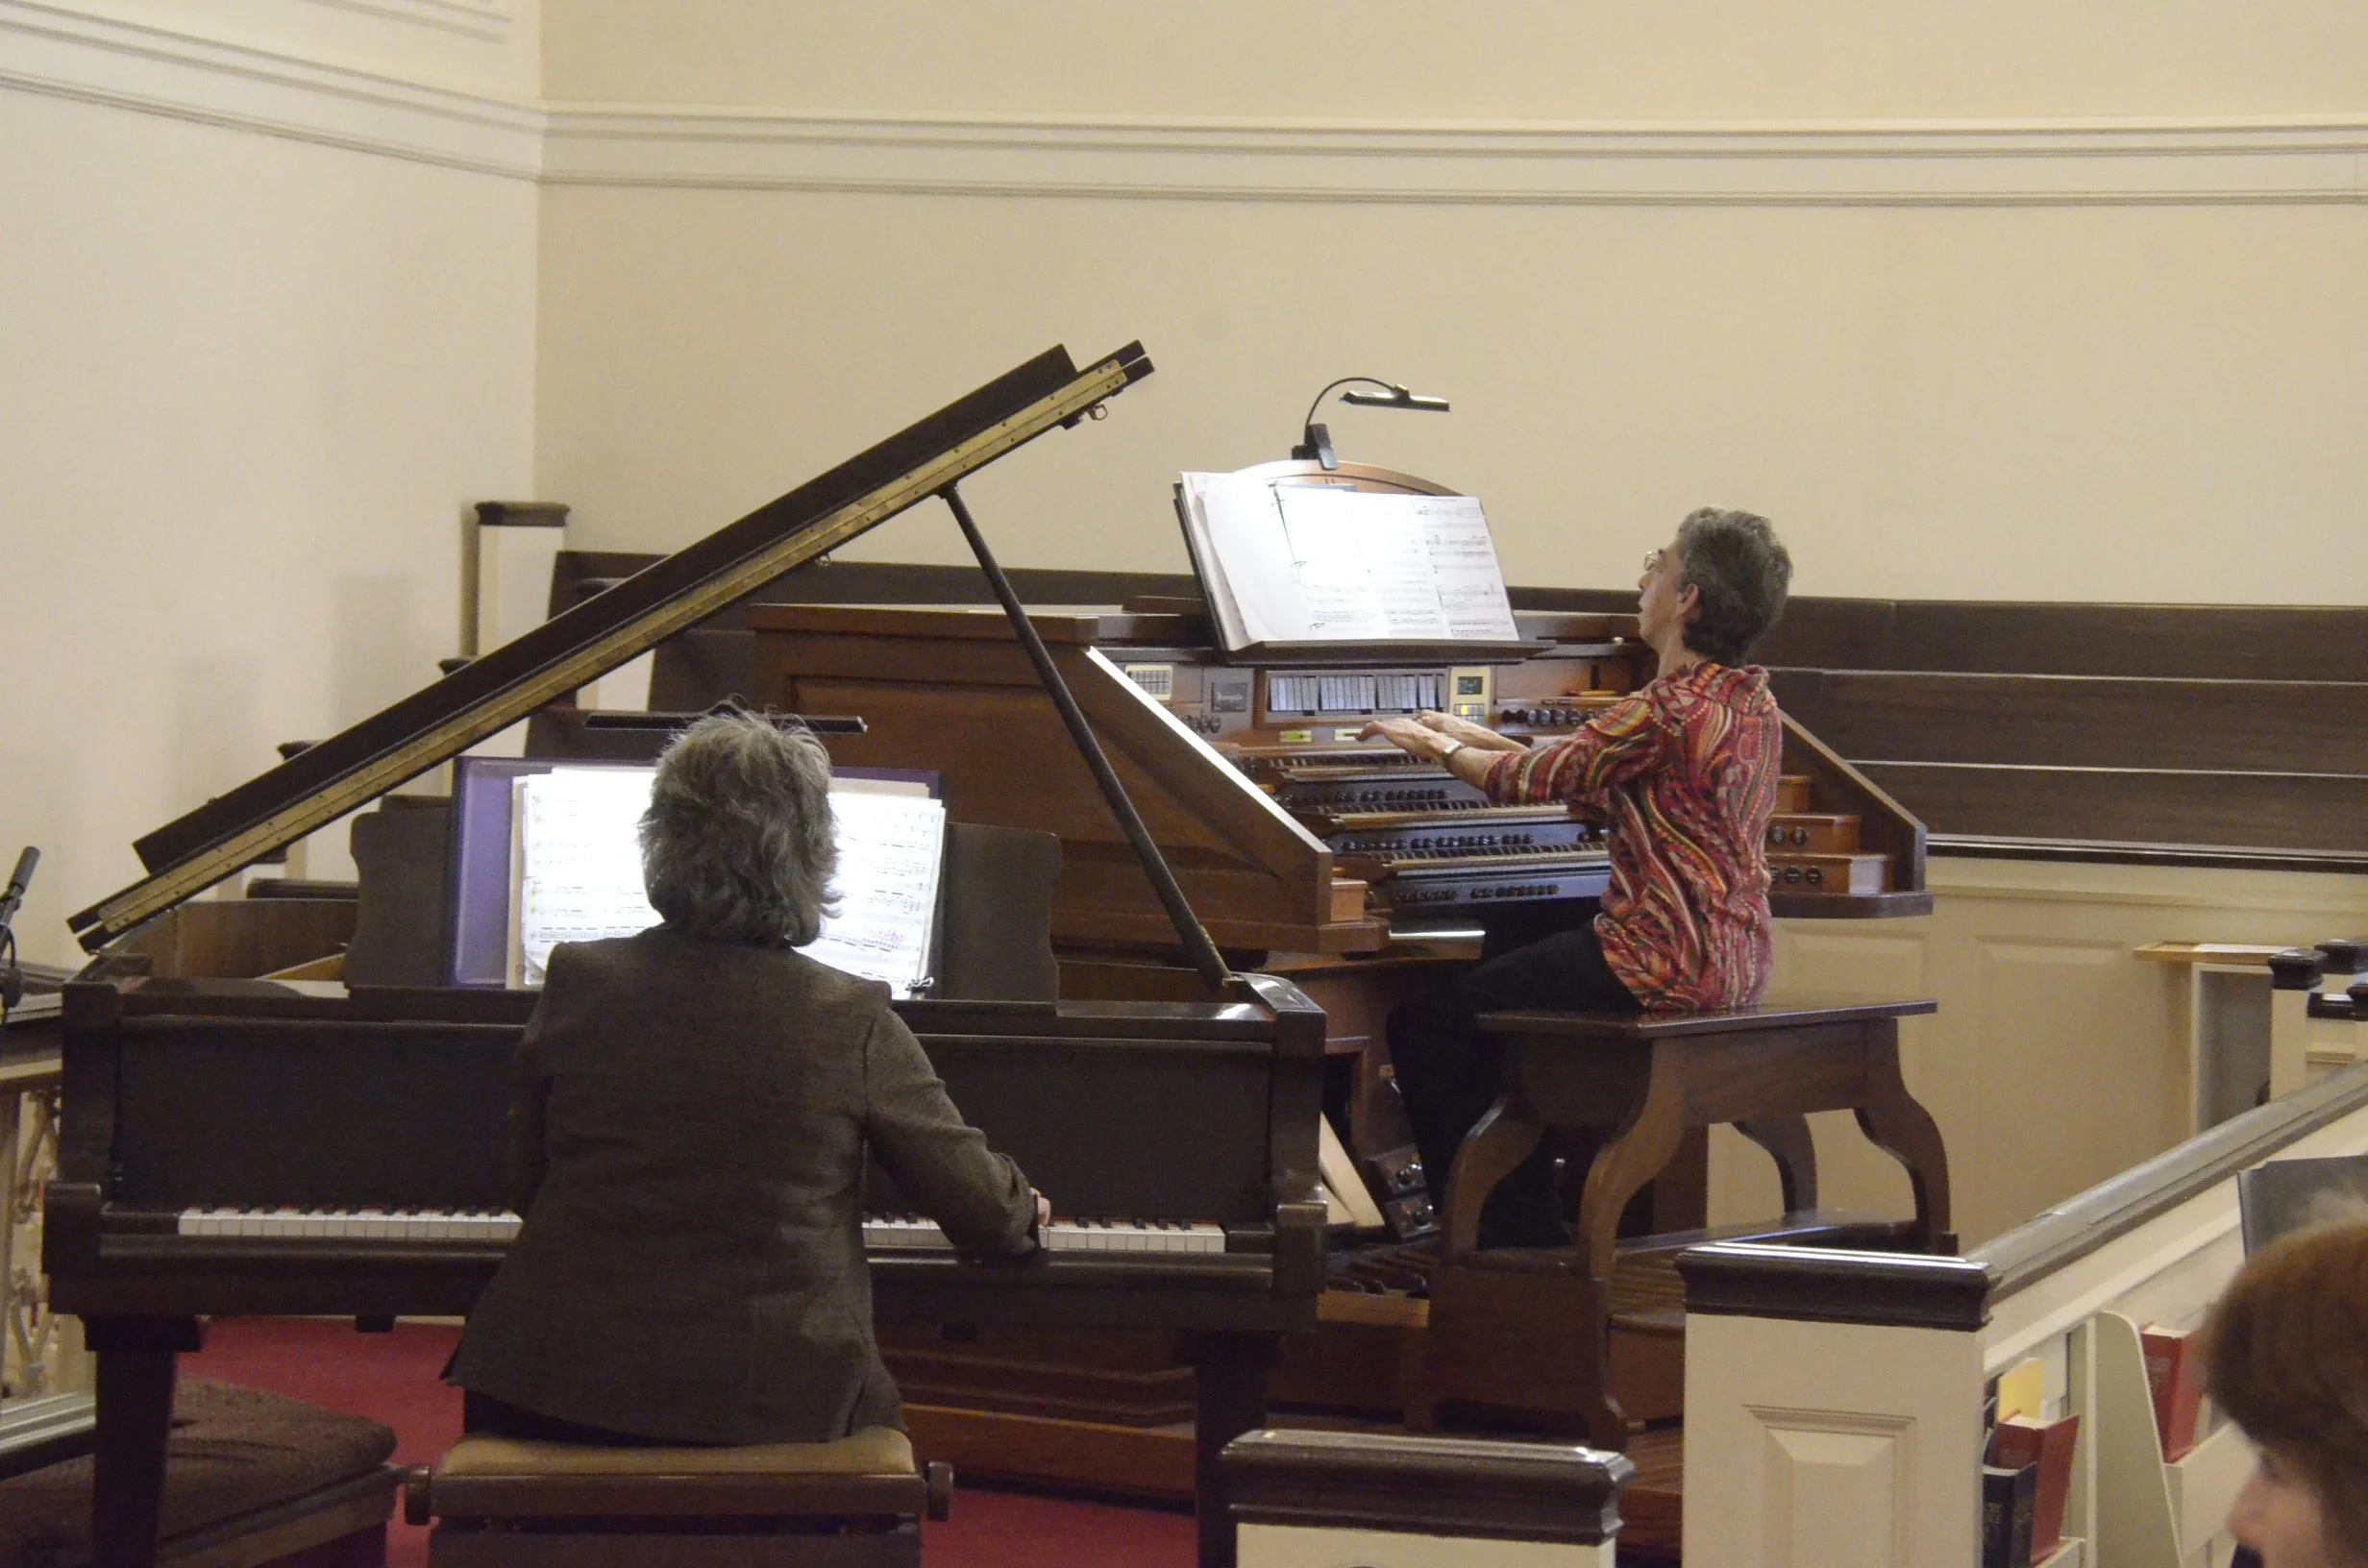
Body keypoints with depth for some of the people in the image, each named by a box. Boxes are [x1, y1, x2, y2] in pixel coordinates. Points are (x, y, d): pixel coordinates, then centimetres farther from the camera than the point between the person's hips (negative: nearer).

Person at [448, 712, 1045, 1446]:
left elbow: (528, 1185, 7)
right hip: (769, 1403, -1)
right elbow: (984, 1212, -1)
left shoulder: (578, 984, -5)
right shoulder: (853, 1022, -10)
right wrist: (1023, 1209, 24)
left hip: (560, 1388, 1)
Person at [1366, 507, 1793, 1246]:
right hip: (1735, 958, 10)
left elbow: (1531, 782, -9)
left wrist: (1437, 745, 9)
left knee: (1428, 1025, -4)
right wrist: (1479, 740, 24)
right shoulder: (1754, 704, 10)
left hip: (1663, 963, -10)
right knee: (1509, 955, 29)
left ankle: (1513, 1233, 2)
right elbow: (1594, 787, 19)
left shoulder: (1668, 709, -18)